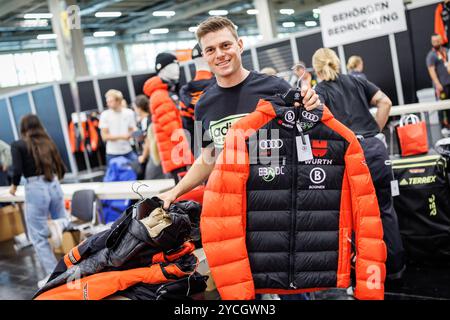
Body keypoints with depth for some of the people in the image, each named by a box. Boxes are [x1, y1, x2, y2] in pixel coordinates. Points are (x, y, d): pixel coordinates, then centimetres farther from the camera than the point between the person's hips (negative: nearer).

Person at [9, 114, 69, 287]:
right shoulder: (48, 142, 13)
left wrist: (14, 185, 10)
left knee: (39, 236, 5)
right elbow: (61, 168, 14)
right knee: (64, 227, 16)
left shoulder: (18, 145, 0)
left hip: (36, 189, -5)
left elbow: (17, 170, -10)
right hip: (55, 186, 5)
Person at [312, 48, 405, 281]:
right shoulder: (356, 81, 17)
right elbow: (385, 102, 11)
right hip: (377, 147, 4)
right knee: (385, 208, 15)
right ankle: (394, 266, 22)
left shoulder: (319, 91, 7)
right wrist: (375, 132, 16)